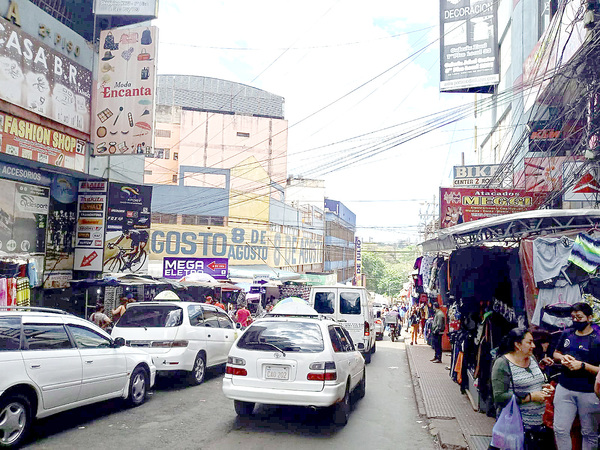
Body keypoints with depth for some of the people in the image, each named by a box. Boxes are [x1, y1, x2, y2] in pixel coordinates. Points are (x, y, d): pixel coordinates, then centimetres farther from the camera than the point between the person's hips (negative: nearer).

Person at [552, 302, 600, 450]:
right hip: (565, 389, 4)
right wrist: (562, 358, -1)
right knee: (560, 429, 7)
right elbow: (556, 353, 20)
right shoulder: (567, 334, 8)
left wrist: (582, 365, -23)